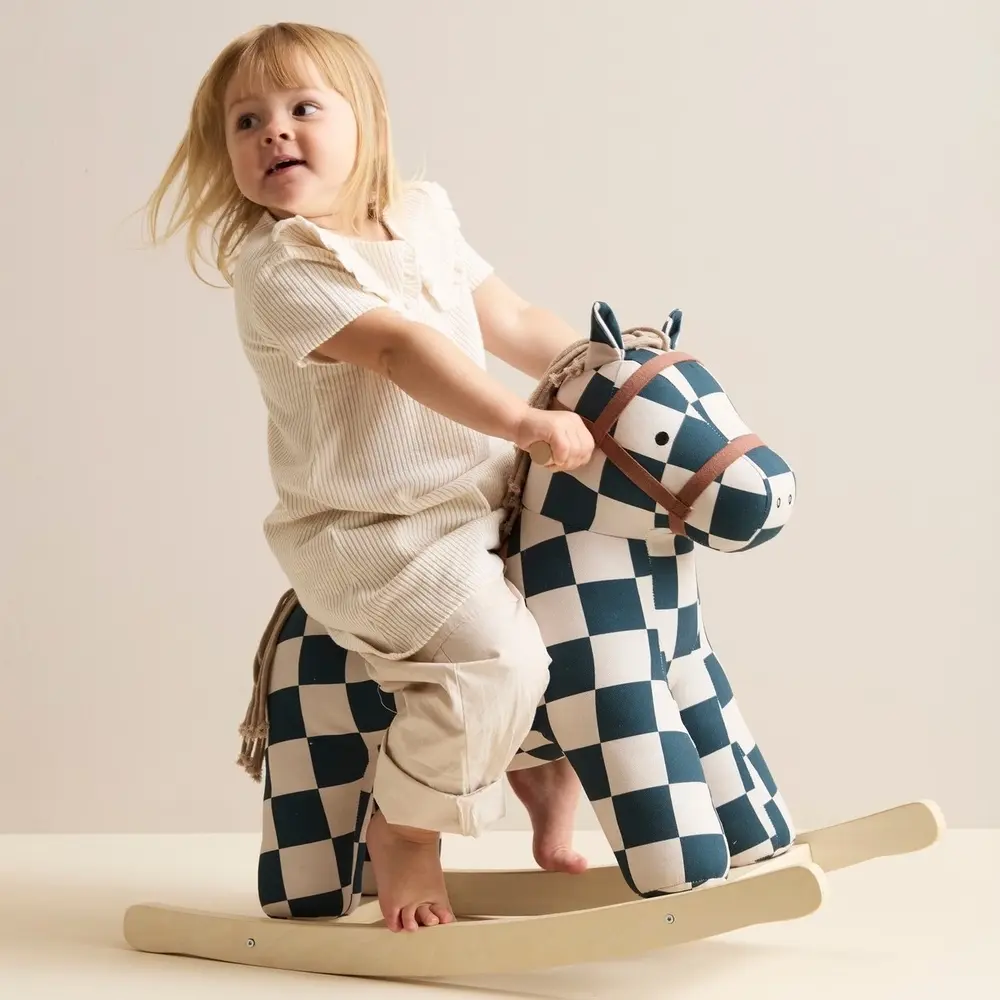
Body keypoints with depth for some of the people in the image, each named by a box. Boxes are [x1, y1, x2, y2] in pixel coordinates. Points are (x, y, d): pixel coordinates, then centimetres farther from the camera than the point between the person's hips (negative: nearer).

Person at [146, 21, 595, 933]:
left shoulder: (425, 221, 10)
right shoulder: (275, 265, -16)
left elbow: (516, 324, 17)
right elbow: (399, 347, -26)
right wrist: (526, 421, -33)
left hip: (480, 510, 8)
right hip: (366, 533, -8)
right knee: (493, 652, -24)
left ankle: (551, 790, 31)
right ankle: (404, 832, -1)